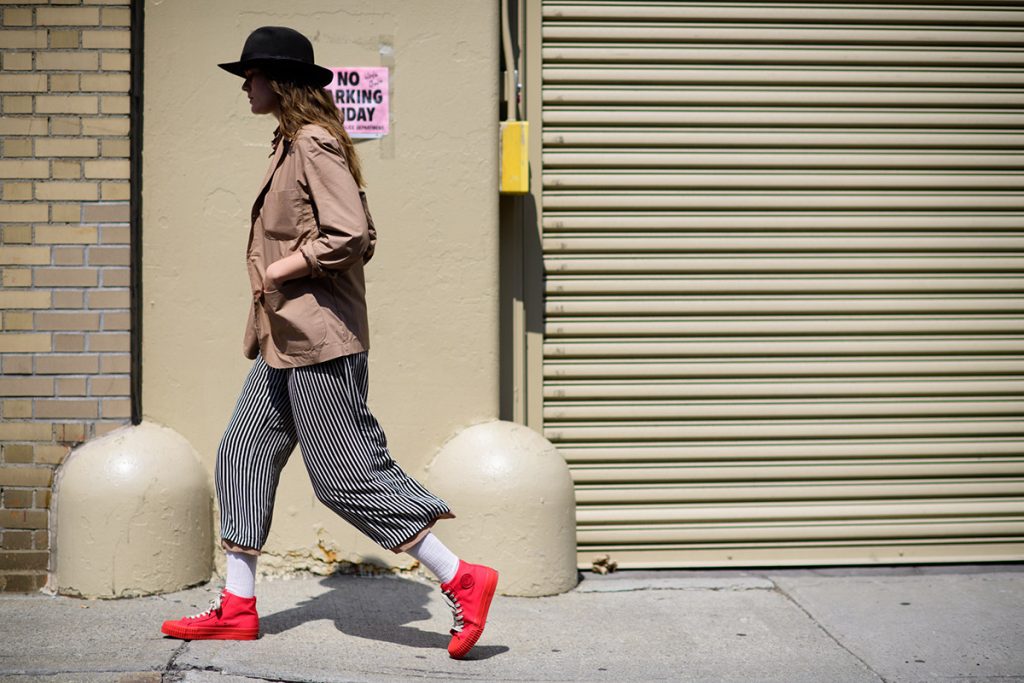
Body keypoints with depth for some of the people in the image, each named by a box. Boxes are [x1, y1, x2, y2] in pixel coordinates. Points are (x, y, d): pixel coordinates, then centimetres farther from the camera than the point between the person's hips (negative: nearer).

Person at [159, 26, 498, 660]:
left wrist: (279, 270, -14)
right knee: (244, 457, 12)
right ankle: (238, 608, 19)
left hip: (318, 340, -11)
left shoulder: (315, 144, -14)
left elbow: (350, 236, -24)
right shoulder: (292, 144, 16)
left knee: (348, 475, -7)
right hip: (284, 342, 11)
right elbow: (362, 235, 20)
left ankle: (463, 580, 1)